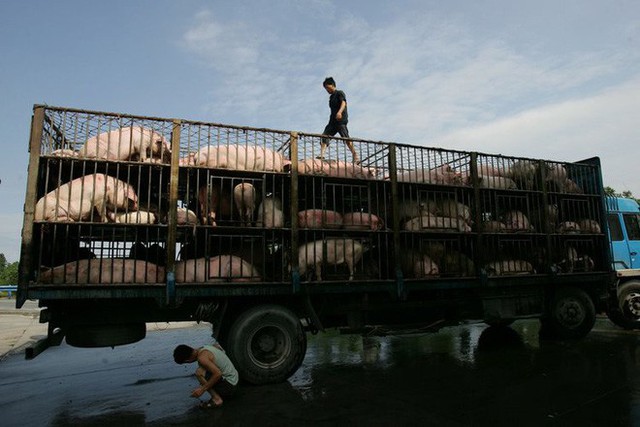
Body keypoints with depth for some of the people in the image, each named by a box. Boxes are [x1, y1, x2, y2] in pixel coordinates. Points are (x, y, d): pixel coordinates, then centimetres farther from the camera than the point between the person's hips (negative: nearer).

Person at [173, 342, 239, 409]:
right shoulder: (204, 348, 4)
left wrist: (203, 389, -22)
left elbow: (218, 373, -28)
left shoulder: (202, 357, -22)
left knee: (199, 373, -19)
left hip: (229, 385, -10)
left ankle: (217, 399, -10)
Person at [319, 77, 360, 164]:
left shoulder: (340, 93, 3)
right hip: (333, 121, 8)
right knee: (324, 136, -7)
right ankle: (321, 155, -16)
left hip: (341, 120, -8)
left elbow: (343, 103, -14)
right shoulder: (331, 97, 26)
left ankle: (355, 158, -15)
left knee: (346, 138, -15)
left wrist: (339, 112, -33)